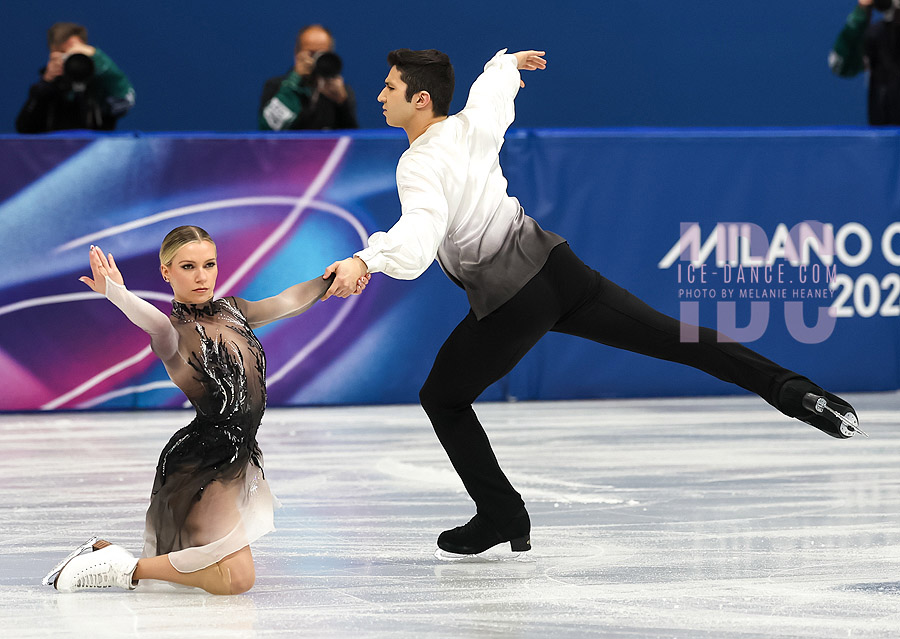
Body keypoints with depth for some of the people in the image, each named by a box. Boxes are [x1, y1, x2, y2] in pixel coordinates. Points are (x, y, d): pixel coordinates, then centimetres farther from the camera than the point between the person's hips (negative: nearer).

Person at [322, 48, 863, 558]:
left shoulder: (420, 164, -15)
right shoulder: (473, 124, 7)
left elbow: (421, 231, -35)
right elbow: (495, 84, 31)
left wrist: (367, 262, -50)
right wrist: (508, 63, 54)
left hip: (510, 302, -7)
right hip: (556, 265, 7)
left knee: (443, 399, 12)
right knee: (674, 337, 8)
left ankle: (502, 517, 11)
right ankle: (790, 389, 1)